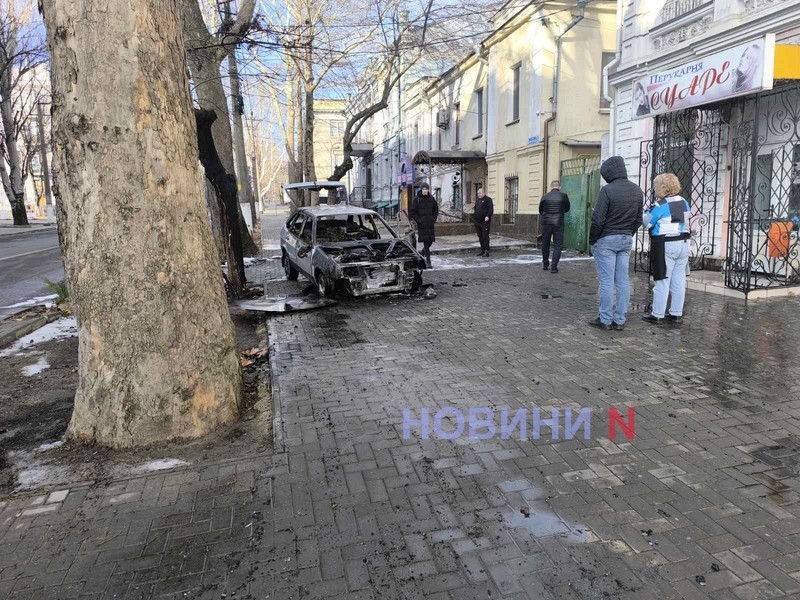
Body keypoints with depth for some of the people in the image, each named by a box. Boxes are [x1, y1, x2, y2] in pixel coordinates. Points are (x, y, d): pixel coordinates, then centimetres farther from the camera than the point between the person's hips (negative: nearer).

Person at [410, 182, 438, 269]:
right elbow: (413, 212, -1)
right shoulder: (417, 199, -3)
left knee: (430, 241, 6)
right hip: (422, 225, -4)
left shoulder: (431, 199, 6)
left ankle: (422, 255, 32)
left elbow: (436, 210, 15)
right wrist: (418, 220, -8)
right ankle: (428, 262, -5)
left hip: (431, 224, 4)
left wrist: (433, 219, 4)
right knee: (426, 242, -7)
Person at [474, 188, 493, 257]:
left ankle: (486, 251, -9)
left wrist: (488, 216, -27)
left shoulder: (488, 199, -4)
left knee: (485, 236, -9)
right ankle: (482, 250, 17)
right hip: (477, 221, 7)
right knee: (480, 236, 10)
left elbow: (491, 209, -13)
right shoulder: (478, 200, 19)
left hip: (485, 221, -7)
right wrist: (475, 218, 19)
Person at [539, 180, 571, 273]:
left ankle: (545, 264, 28)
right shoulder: (564, 196, -3)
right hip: (558, 224, -1)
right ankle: (554, 267, -2)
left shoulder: (545, 197, 0)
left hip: (546, 223, 2)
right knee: (557, 246, 4)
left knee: (545, 244, 16)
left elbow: (540, 211, 10)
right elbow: (567, 209, 12)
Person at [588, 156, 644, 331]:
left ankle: (605, 320, 3)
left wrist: (592, 240, -5)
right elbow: (638, 220, 12)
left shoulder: (608, 190, -15)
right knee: (623, 281, 7)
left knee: (607, 281, -2)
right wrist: (628, 234, 19)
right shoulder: (637, 190, 8)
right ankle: (620, 320, 12)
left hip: (607, 240, -6)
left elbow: (598, 219, -15)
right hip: (626, 240, 7)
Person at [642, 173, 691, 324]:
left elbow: (647, 223, -9)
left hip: (665, 246, -7)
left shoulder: (660, 206, -14)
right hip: (683, 244, 7)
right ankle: (676, 314, 17)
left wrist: (648, 212, 8)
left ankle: (657, 315, 3)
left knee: (662, 281, -2)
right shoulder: (684, 203, 8)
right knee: (679, 280, 10)